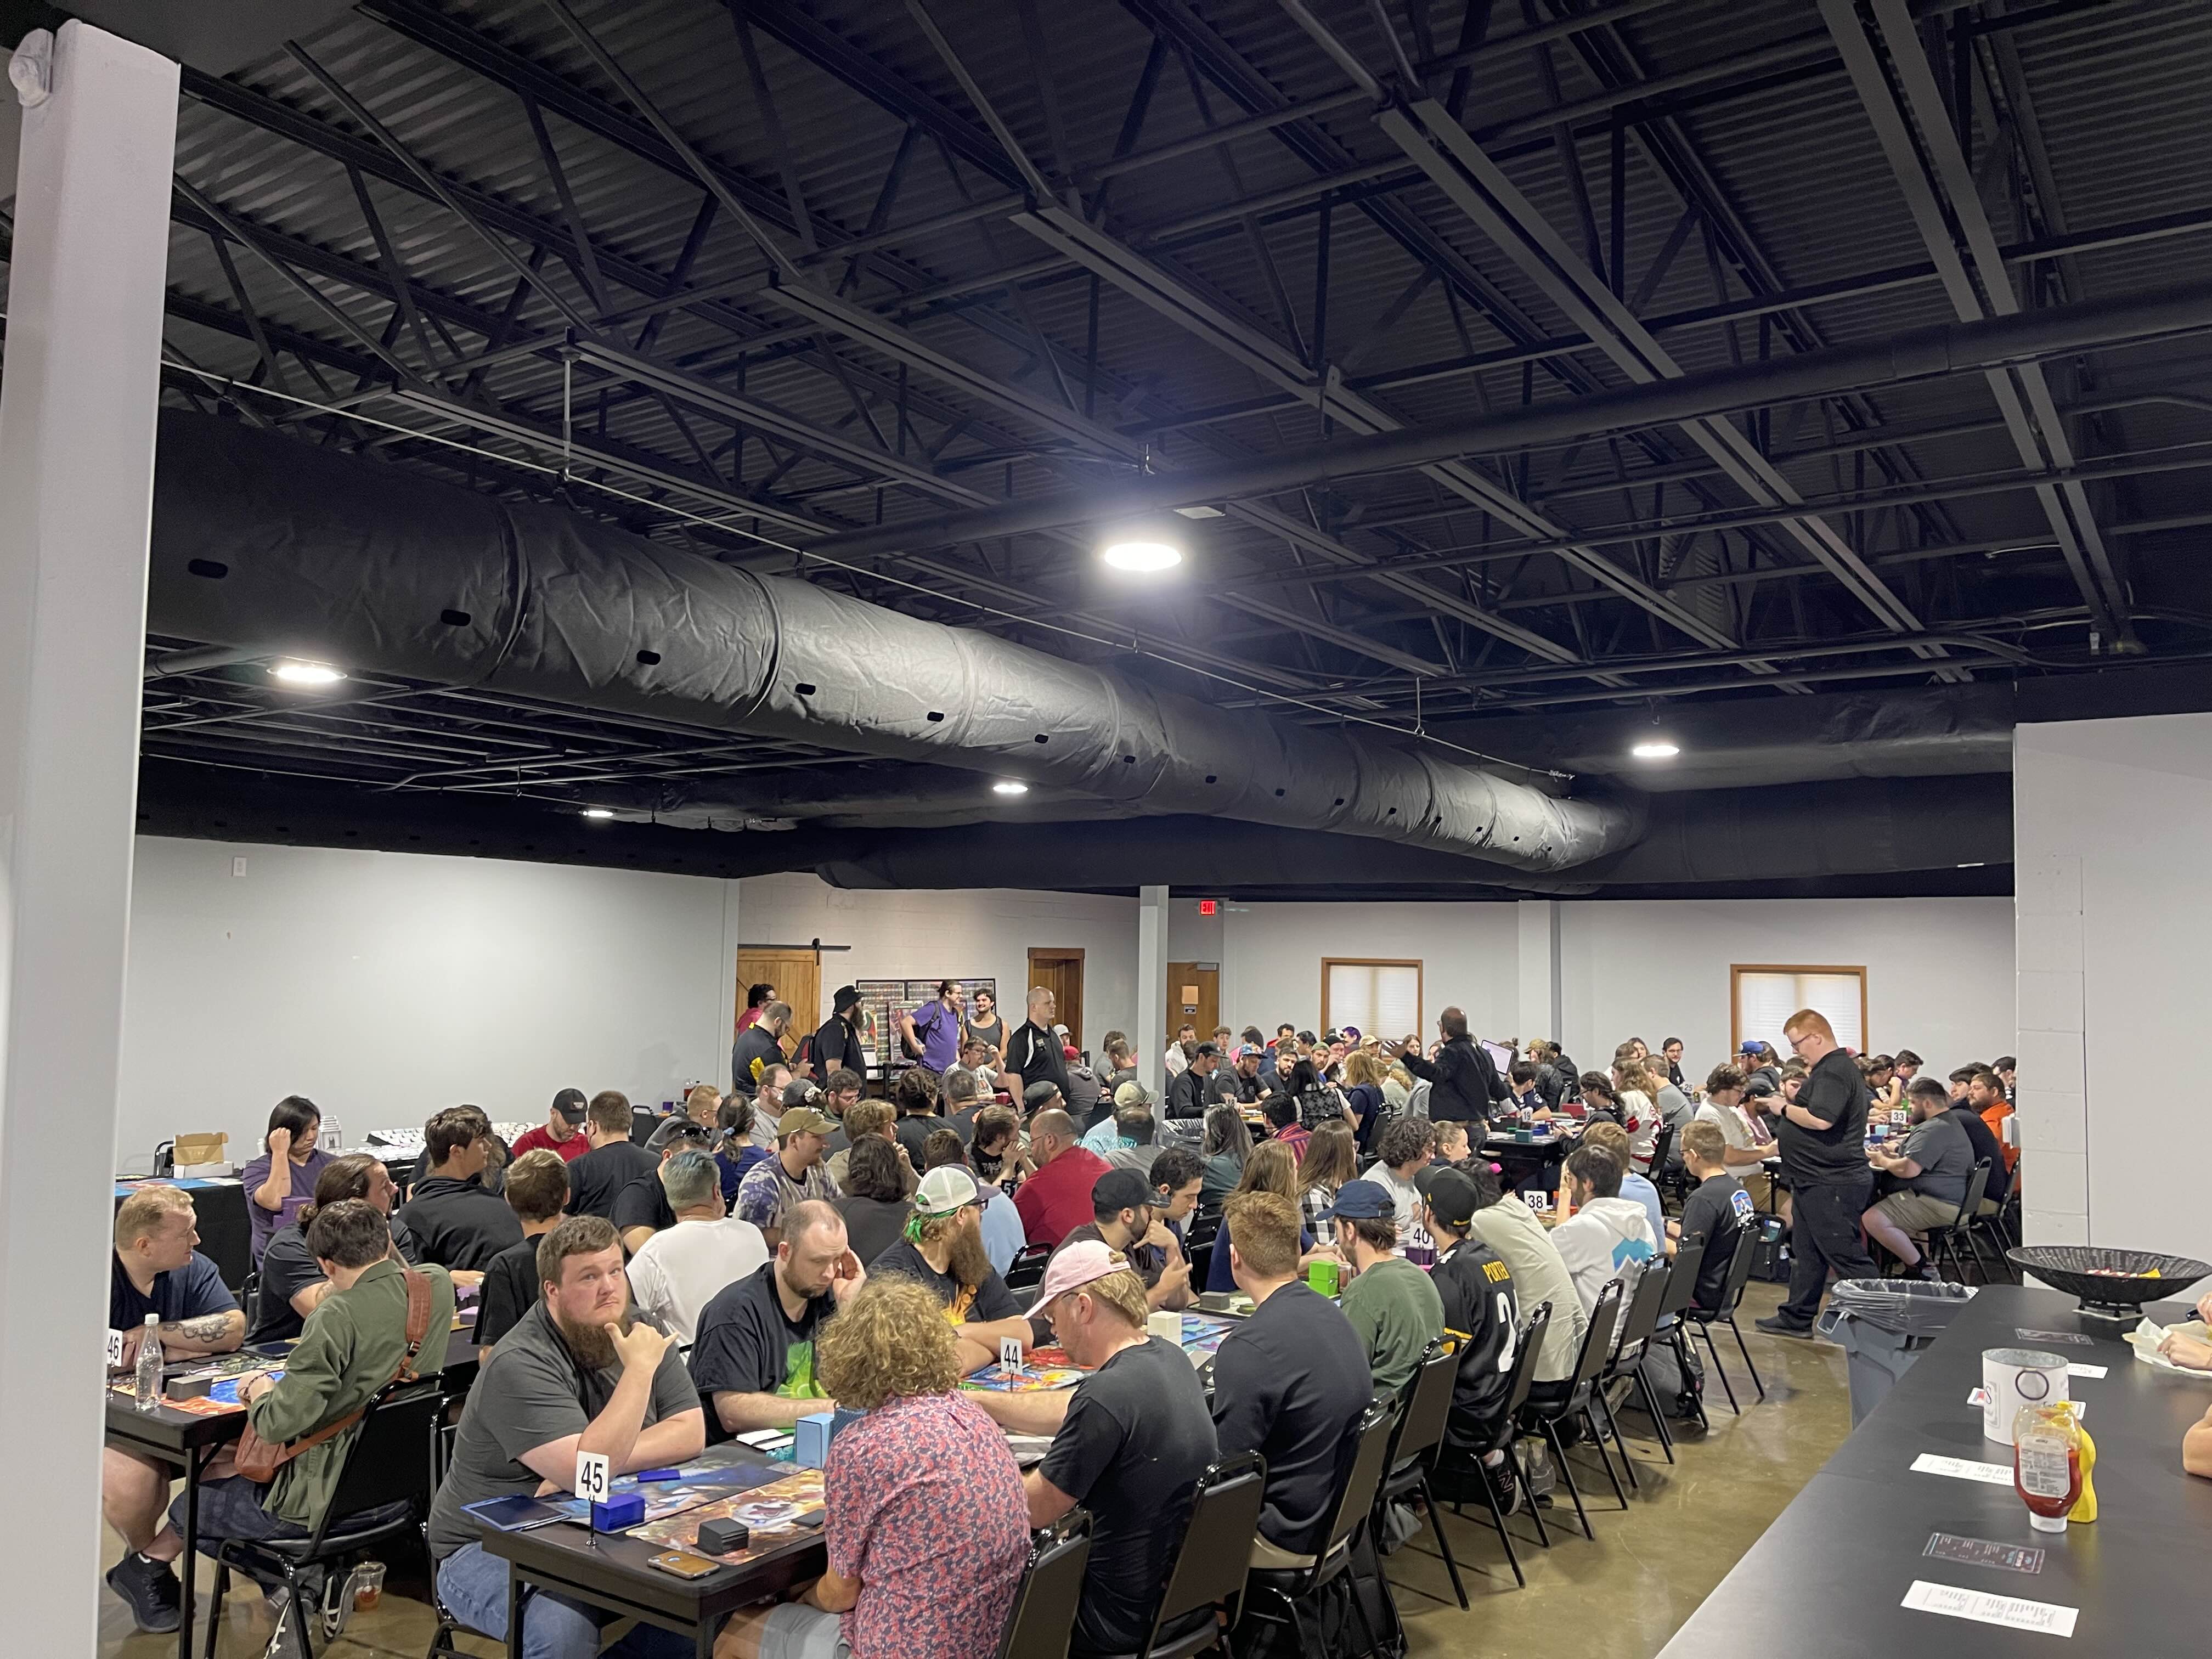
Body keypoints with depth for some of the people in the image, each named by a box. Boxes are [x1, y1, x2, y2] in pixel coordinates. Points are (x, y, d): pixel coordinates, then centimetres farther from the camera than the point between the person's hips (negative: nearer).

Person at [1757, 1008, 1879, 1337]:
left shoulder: (1834, 1071, -18)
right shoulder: (1831, 1069, 16)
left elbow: (1820, 1120, -29)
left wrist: (1785, 1108, -15)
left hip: (1831, 1183, -11)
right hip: (1818, 1179, 11)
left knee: (1847, 1255, -6)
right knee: (1807, 1252, 16)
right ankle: (1797, 1317, 24)